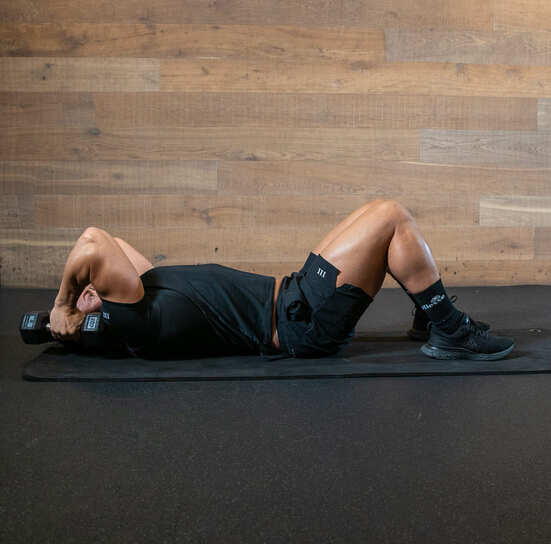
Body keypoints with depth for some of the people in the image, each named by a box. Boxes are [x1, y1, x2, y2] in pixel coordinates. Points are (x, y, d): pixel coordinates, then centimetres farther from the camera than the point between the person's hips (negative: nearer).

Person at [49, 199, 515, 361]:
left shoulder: (139, 294, 11)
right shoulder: (140, 326, -17)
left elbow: (110, 241, 20)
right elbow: (93, 250, -30)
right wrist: (63, 307, -15)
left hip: (293, 298, 10)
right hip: (305, 323, -10)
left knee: (386, 216, 12)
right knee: (392, 216, -12)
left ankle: (431, 318, 22)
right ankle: (450, 334, 0)